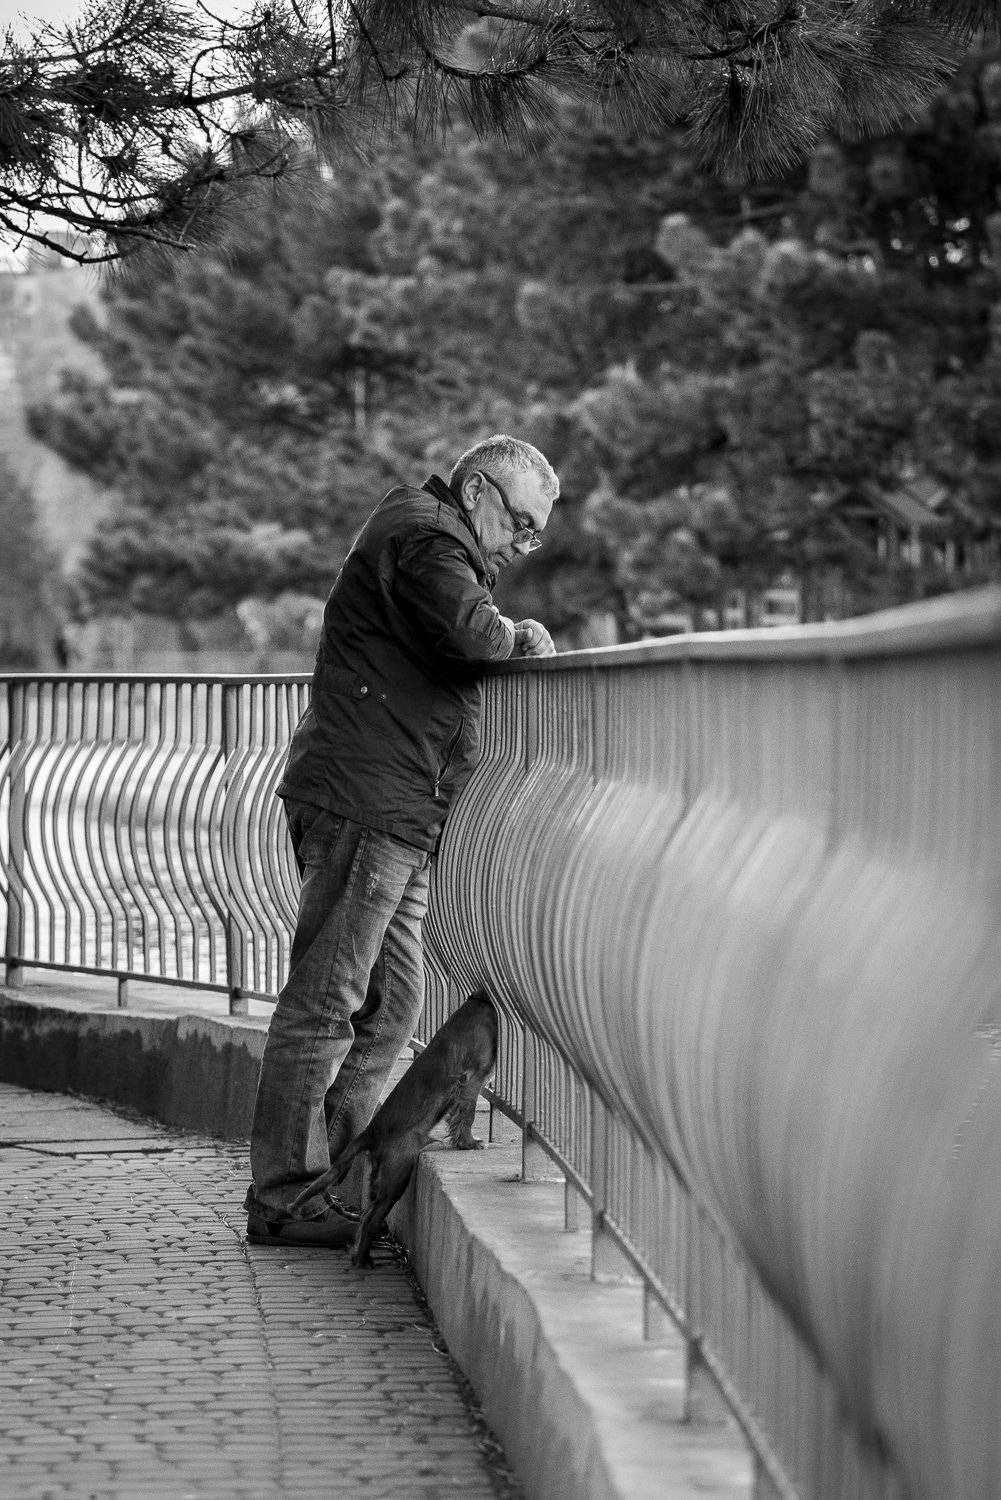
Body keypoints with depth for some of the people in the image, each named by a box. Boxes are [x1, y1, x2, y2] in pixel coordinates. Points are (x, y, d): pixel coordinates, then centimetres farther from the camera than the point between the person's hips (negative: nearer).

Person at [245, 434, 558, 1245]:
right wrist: (517, 635, -7)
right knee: (326, 996, -8)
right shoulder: (421, 535, -9)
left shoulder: (439, 542, 26)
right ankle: (284, 1196, -6)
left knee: (393, 1001, 13)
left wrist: (517, 638, 4)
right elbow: (468, 629, -25)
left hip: (402, 814, 11)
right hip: (363, 803, -11)